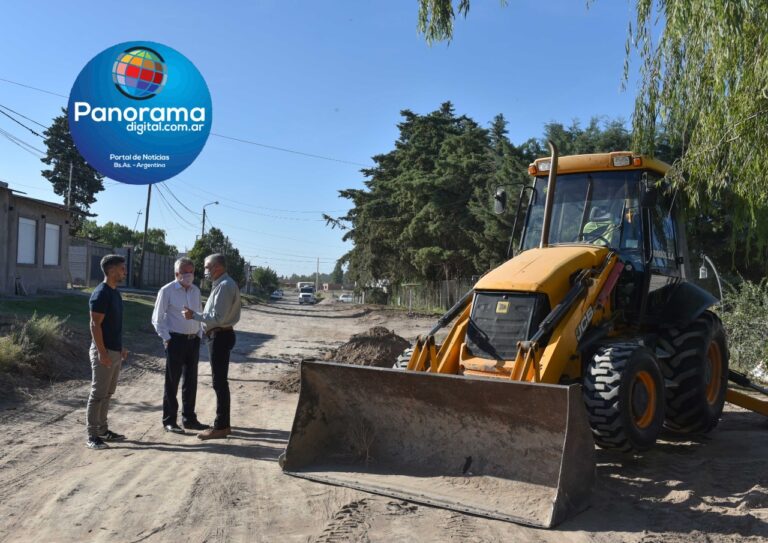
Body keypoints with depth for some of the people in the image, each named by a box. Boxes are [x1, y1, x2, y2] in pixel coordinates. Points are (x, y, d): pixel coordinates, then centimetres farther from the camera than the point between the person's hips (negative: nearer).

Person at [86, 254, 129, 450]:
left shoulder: (115, 292, 12)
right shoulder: (101, 293, -16)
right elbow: (95, 325, -19)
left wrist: (121, 347, 20)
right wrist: (102, 352, -22)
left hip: (115, 351, 9)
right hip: (104, 352, -9)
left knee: (107, 393, 15)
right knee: (98, 394, -3)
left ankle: (102, 430, 24)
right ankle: (92, 435, 4)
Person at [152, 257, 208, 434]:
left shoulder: (196, 290, 9)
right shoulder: (167, 291, -7)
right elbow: (157, 319, -5)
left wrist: (199, 335, 9)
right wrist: (167, 339, -10)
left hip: (193, 340, 5)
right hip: (176, 340, -5)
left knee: (191, 381, 11)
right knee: (172, 382, 3)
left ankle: (189, 418, 22)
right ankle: (169, 421, 13)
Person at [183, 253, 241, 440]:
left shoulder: (225, 286, -18)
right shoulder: (222, 284, 14)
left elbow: (218, 318, -23)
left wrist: (194, 315, -17)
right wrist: (198, 315, 13)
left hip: (220, 336, -11)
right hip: (220, 335, 11)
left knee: (219, 382, -5)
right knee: (220, 381, 15)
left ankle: (220, 427, 2)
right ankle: (223, 423, 24)